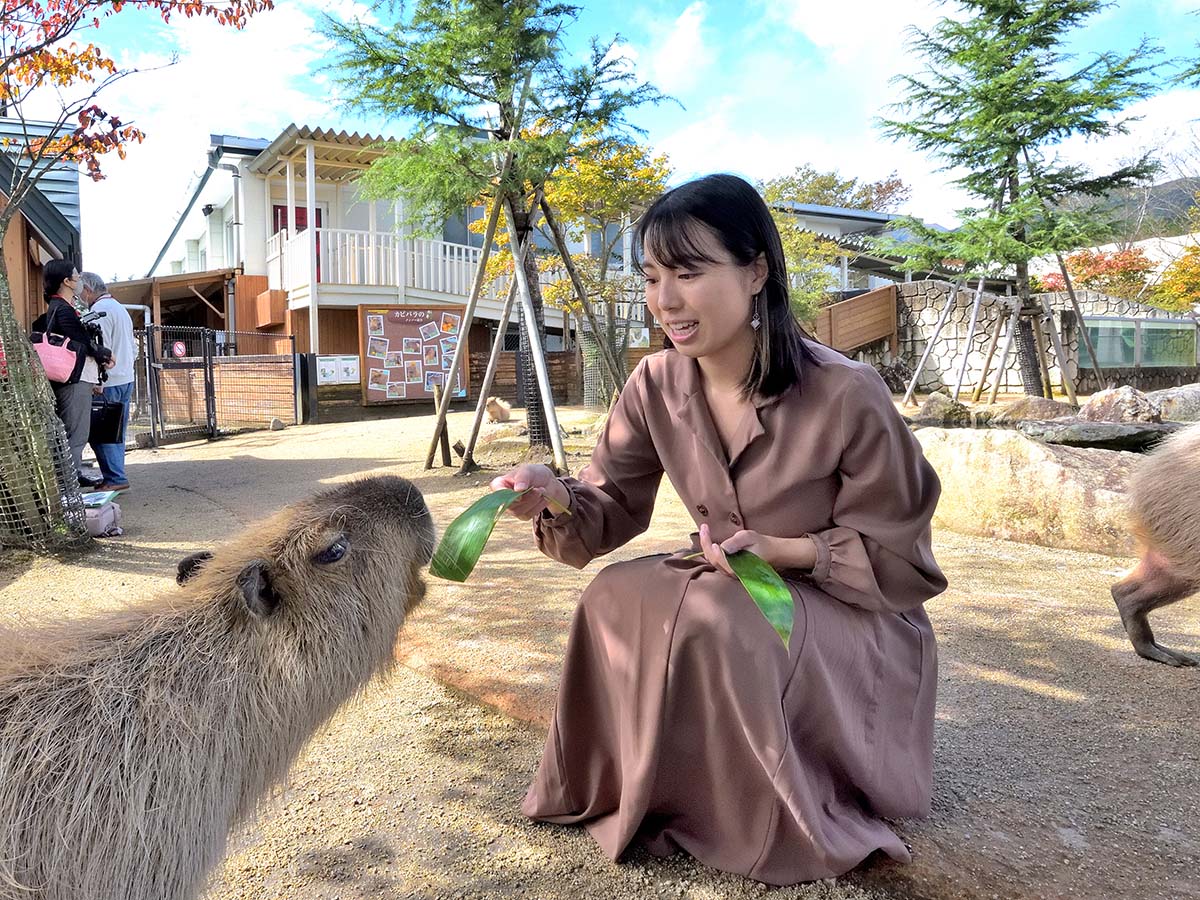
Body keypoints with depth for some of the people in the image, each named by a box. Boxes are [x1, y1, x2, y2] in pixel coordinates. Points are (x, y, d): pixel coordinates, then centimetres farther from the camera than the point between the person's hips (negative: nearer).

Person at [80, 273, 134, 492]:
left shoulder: (99, 310, -11)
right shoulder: (120, 309, 19)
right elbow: (134, 349, 21)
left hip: (109, 383, -9)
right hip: (126, 380, 9)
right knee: (115, 433, 11)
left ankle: (115, 478, -6)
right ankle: (116, 477, 14)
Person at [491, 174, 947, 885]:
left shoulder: (847, 396, -24)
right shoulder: (656, 386, -8)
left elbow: (897, 559, -14)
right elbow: (611, 506, -4)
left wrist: (781, 549, -29)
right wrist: (556, 499, -27)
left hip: (856, 621, -4)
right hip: (729, 594, 5)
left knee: (712, 615, -32)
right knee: (617, 599, -21)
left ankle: (782, 822, -5)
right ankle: (645, 794, 3)